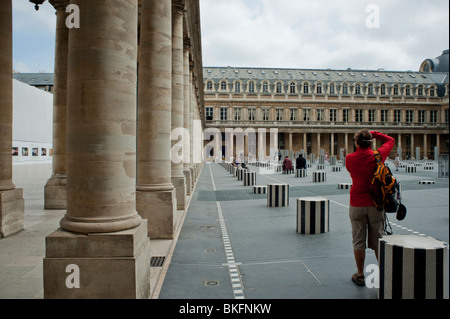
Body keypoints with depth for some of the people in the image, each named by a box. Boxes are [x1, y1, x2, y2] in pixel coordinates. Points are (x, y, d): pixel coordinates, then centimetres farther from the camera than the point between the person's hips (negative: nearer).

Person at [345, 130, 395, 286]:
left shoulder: (350, 159, -9)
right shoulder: (378, 156, -7)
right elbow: (390, 141, 11)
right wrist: (374, 134, 10)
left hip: (356, 205, -1)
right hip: (376, 204, 1)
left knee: (358, 241, 9)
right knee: (378, 241, 13)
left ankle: (360, 275, 19)